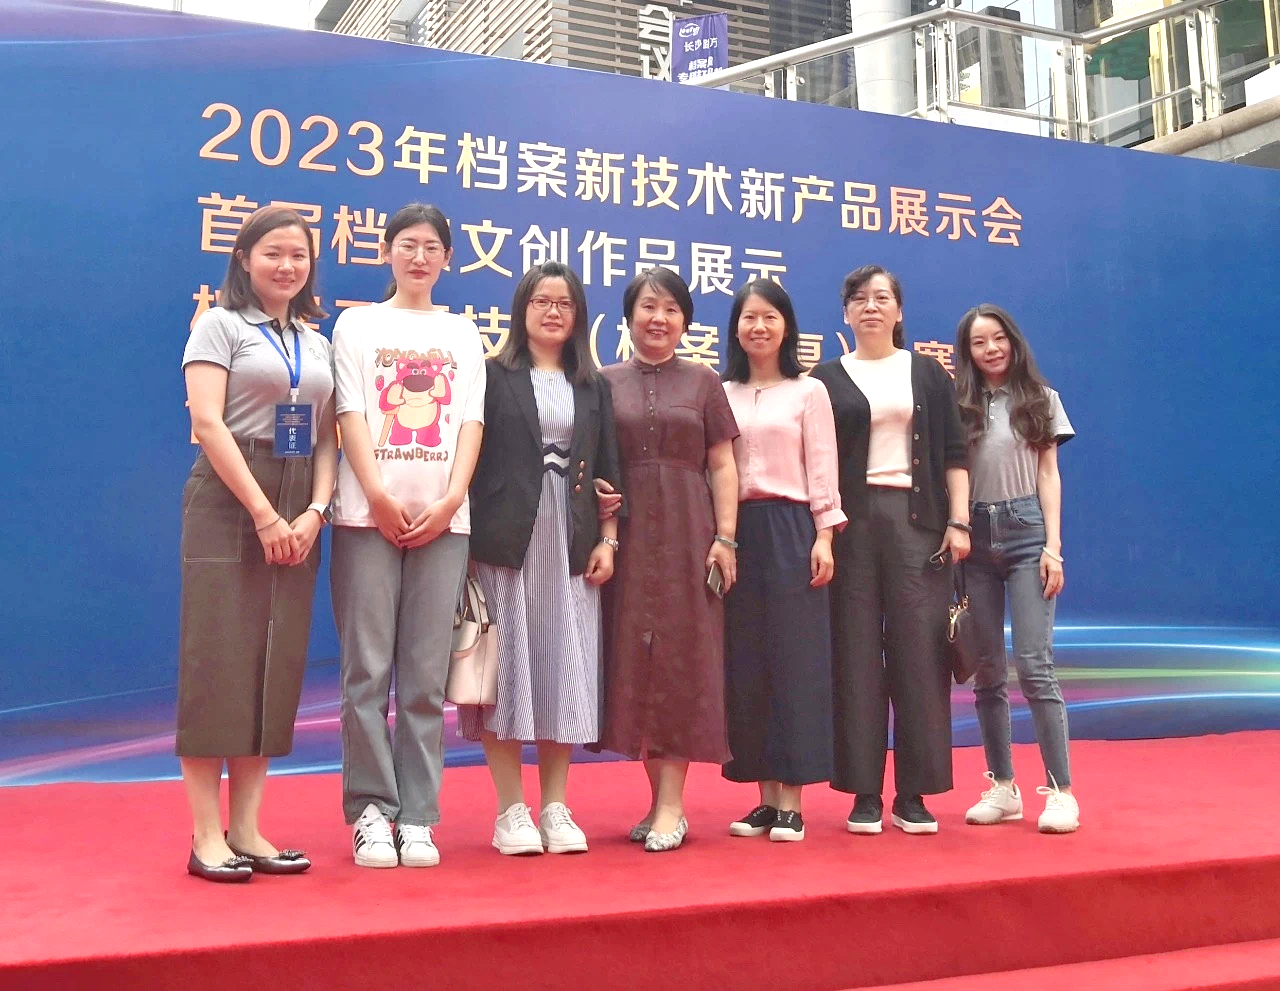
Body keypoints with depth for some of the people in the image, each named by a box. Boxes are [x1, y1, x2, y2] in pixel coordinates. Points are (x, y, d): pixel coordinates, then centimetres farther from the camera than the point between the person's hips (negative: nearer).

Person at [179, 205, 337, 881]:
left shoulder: (318, 343, 17)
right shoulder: (221, 325, 1)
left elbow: (327, 437, 12)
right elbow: (208, 424, -10)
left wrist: (315, 511, -5)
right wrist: (263, 512, -16)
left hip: (298, 512, 5)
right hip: (229, 502, -5)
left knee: (278, 663, 4)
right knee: (218, 659, -5)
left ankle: (246, 829, 12)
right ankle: (206, 837, 1)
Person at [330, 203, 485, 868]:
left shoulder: (463, 335, 17)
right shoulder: (358, 324, 12)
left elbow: (470, 421, 8)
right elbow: (350, 414, 1)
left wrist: (451, 499, -7)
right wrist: (380, 497, -11)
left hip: (443, 519, 2)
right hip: (368, 514, -1)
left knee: (426, 676, 1)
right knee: (368, 670, -4)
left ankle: (417, 817, 6)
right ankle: (370, 809, 6)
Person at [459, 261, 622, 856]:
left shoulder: (592, 386, 16)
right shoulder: (492, 375, 5)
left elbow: (607, 468, 14)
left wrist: (607, 540, 5)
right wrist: (466, 542, -8)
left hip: (572, 546, 3)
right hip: (505, 541, -3)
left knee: (565, 672, 5)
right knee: (508, 670, 0)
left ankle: (555, 808, 15)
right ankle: (511, 812, 9)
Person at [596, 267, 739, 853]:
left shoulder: (703, 383, 9)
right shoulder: (605, 383, 10)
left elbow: (721, 465, 5)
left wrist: (725, 537, -4)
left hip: (688, 533, -1)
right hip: (628, 535, 1)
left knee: (683, 657, -4)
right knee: (633, 657, 2)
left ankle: (671, 806, 0)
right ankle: (660, 797, 12)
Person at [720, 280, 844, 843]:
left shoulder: (808, 392, 4)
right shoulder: (721, 395, 11)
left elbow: (822, 468, 0)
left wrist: (823, 536, -8)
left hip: (790, 529, -3)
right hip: (736, 532, 3)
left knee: (794, 658, -2)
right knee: (745, 661, 3)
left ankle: (791, 802, 4)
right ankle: (766, 797, 13)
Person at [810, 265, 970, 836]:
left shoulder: (927, 374, 13)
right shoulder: (827, 379, 10)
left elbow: (953, 453, 9)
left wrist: (958, 521, -1)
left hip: (916, 519, 1)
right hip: (851, 523, 0)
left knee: (919, 650, -2)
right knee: (856, 653, -1)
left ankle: (913, 795, 6)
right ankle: (865, 793, 6)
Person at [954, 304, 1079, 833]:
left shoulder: (1040, 399, 9)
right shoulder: (958, 405, 10)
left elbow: (1048, 473, 5)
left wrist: (1053, 545, -2)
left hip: (1025, 532, -2)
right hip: (974, 537, 2)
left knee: (1033, 664, -10)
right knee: (987, 670, 5)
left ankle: (1061, 790, -3)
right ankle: (1002, 787, 13)